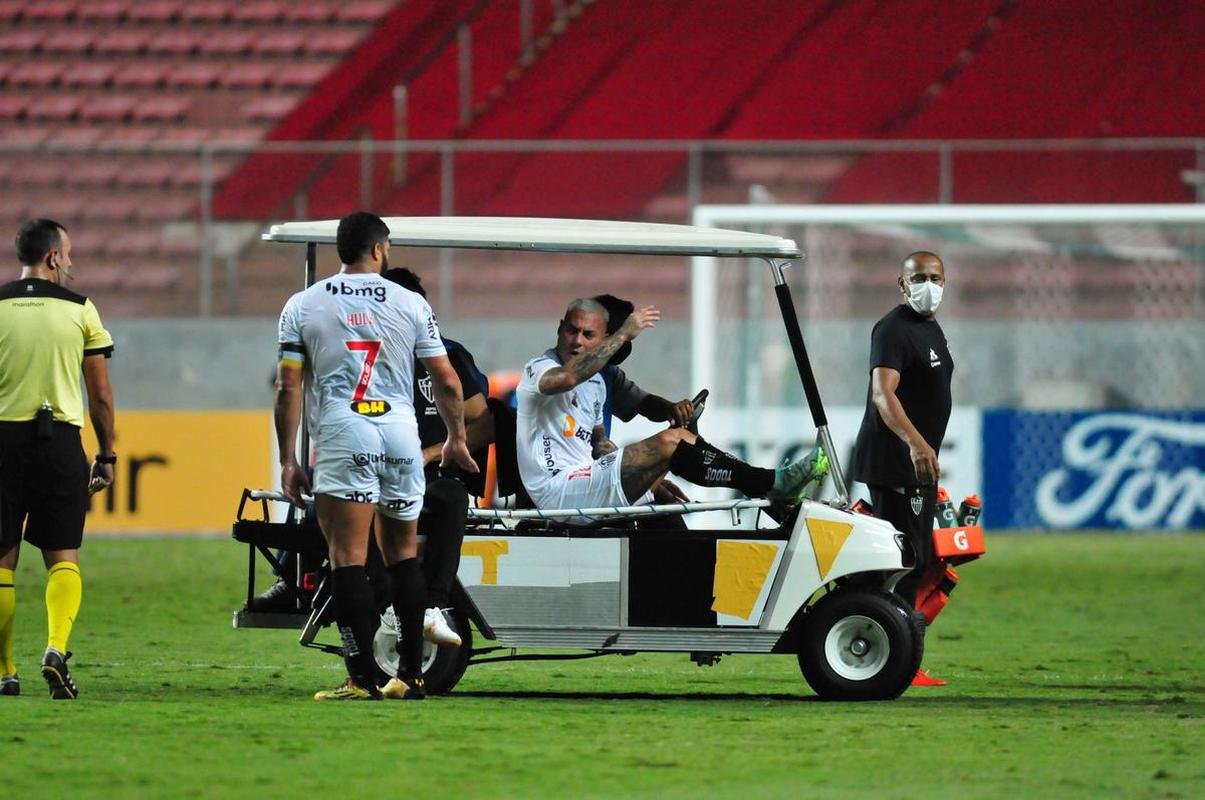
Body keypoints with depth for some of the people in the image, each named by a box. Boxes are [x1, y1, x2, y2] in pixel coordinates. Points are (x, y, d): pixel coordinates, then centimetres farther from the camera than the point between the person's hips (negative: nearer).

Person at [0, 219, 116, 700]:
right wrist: (106, 455, 14)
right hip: (61, 439, 0)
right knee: (63, 557, 3)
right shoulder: (79, 310, 2)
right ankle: (56, 648, -21)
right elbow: (101, 395, 4)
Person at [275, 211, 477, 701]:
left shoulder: (303, 306, 6)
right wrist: (456, 439, 26)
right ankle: (410, 675, 13)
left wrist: (287, 459, 7)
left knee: (349, 557, -4)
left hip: (342, 437, -2)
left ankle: (362, 678, -11)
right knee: (403, 553, 14)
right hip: (401, 431, 2)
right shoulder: (410, 304, 9)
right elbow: (447, 382, 11)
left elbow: (288, 388, 2)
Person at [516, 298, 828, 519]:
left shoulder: (595, 383, 21)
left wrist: (651, 477, 15)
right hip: (559, 491, -9)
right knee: (668, 443, -21)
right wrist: (624, 334, -30)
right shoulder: (539, 369, -8)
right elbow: (567, 377, -33)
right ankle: (772, 484, -21)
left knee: (681, 437, 2)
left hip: (584, 482, 9)